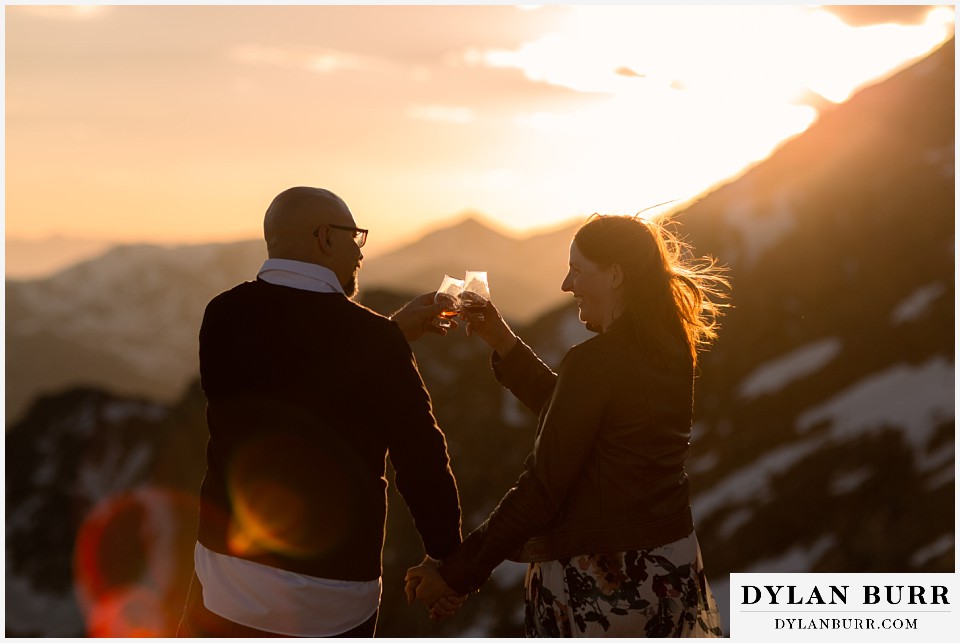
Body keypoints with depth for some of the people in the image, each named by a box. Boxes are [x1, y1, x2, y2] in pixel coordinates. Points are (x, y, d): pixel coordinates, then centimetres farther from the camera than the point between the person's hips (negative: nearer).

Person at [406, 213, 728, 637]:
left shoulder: (593, 362, -21)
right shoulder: (672, 352, 3)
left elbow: (541, 489, -21)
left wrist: (455, 573, -16)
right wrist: (503, 343, 13)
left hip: (596, 578, -8)